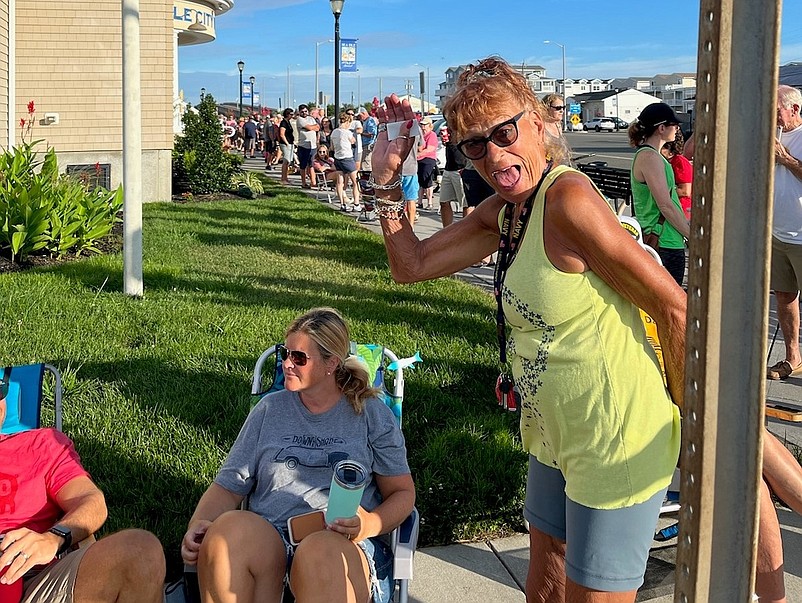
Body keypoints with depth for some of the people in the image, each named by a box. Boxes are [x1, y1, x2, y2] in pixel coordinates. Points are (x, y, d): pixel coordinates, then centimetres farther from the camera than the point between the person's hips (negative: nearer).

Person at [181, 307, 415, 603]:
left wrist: (371, 523, -10)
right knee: (229, 528, -34)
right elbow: (228, 485, 15)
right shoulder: (269, 409, 19)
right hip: (266, 537, 3)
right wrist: (197, 526, -6)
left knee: (321, 551, -41)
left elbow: (402, 492, 12)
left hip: (344, 542, -3)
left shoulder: (371, 414, 13)